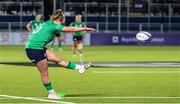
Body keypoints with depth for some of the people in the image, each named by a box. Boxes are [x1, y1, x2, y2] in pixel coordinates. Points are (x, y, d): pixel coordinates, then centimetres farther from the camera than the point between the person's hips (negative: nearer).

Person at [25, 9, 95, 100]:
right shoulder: (53, 25, -11)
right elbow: (71, 29, -8)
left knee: (56, 59, 13)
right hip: (35, 49, -9)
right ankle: (51, 93, 9)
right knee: (44, 73, 0)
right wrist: (85, 28, -1)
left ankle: (79, 68, 17)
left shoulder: (47, 24, 14)